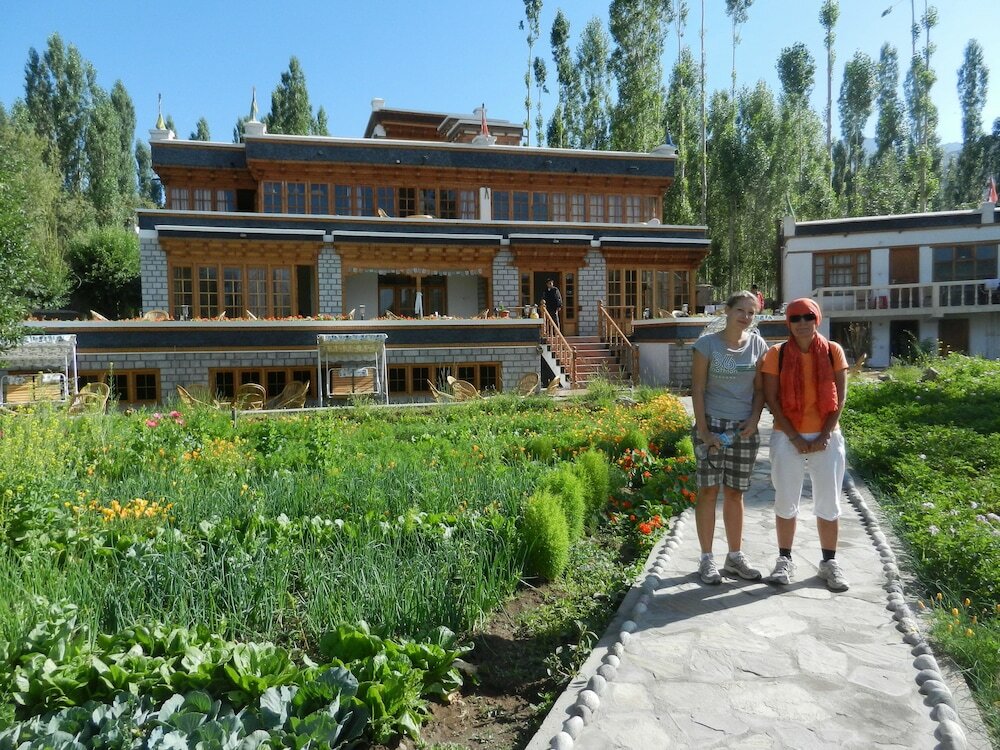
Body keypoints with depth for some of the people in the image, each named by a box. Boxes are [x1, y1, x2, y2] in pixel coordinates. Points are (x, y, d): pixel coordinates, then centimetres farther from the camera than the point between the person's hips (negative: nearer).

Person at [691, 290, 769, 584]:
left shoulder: (758, 345, 5)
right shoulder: (707, 344, -5)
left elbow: (759, 388, 9)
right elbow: (698, 389, -6)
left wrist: (754, 419, -7)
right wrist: (703, 431, -12)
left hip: (744, 429, 3)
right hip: (712, 425, -3)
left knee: (735, 493, 11)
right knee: (709, 491, 1)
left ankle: (735, 556, 23)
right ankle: (706, 559, 10)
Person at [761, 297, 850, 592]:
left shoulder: (833, 351, 1)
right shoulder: (777, 354, -2)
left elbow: (839, 398, 0)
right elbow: (771, 399, -5)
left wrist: (824, 436, -9)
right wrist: (795, 437, -11)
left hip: (827, 438, 1)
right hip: (787, 438, -1)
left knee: (828, 503, 8)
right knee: (786, 502, 7)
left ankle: (829, 562, 22)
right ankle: (784, 560, 20)